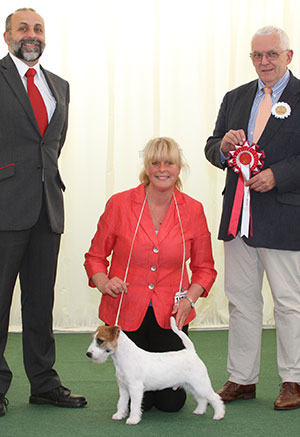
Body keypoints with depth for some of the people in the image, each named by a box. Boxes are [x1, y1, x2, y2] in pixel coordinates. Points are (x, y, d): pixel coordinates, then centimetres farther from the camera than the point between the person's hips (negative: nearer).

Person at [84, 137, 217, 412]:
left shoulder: (193, 210, -4)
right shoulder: (119, 204, -9)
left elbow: (204, 267, 6)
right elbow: (95, 257, 2)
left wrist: (189, 298, -11)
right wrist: (103, 282, -18)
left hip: (170, 313, 1)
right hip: (126, 310, -1)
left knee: (171, 401, -1)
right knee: (139, 401, -3)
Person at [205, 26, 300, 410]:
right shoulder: (235, 99, 14)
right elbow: (212, 148, 14)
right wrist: (224, 146, -7)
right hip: (238, 216, 6)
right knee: (241, 300, 11)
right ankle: (242, 378, 20)